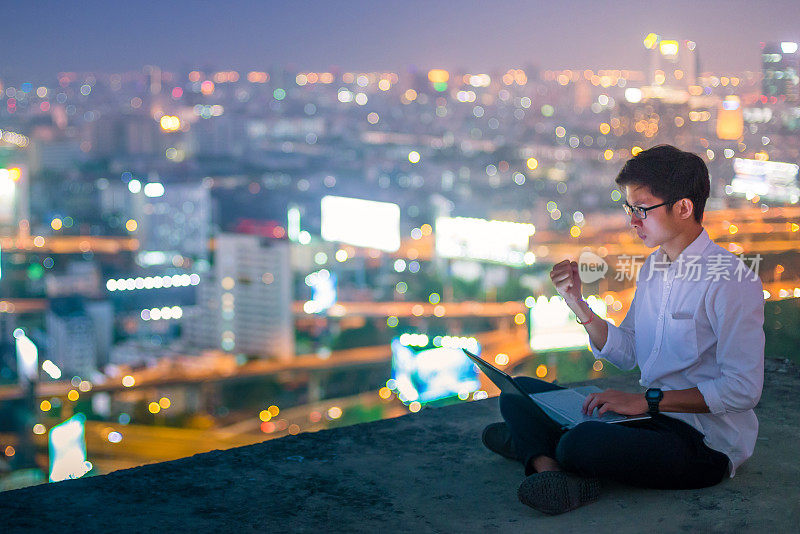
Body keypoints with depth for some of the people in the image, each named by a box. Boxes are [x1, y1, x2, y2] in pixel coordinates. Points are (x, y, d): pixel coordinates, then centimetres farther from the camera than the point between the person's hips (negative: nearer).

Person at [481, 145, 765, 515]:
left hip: (707, 443, -9)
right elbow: (626, 353, 14)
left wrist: (648, 400, -23)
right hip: (652, 415, 9)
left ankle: (532, 443, -4)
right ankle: (548, 467, -24)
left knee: (582, 444, -36)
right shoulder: (652, 267, 11)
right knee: (519, 392, 2)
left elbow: (743, 389, -21)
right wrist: (577, 303, 0)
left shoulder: (731, 281, -16)